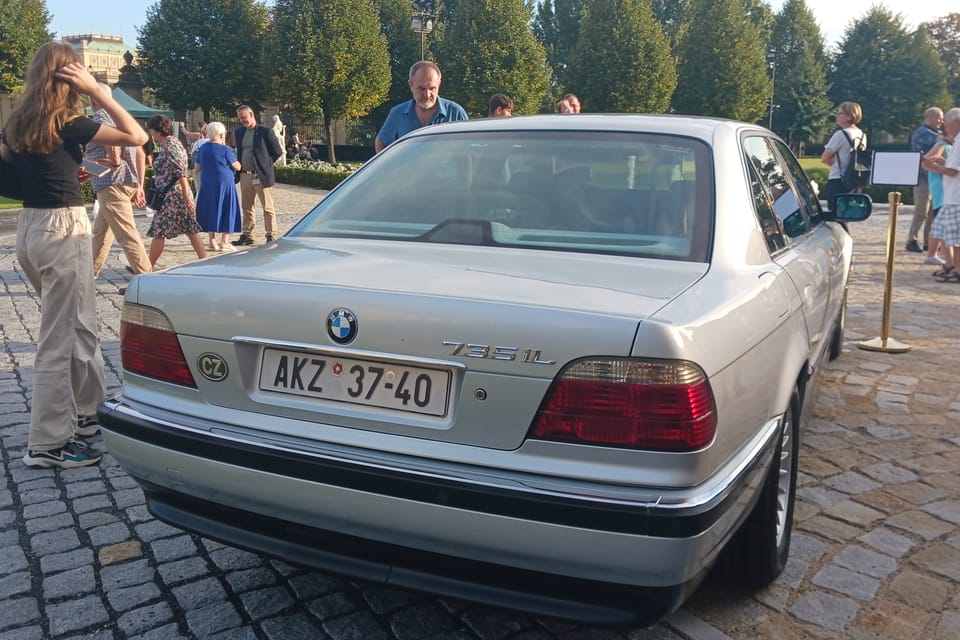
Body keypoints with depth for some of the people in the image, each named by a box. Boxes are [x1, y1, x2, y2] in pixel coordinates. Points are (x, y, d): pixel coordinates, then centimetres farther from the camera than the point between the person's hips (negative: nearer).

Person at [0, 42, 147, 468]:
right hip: (62, 230, -8)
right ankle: (48, 444, 5)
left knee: (80, 325, 19)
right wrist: (98, 91, -11)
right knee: (60, 338, -2)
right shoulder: (66, 123, -13)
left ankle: (87, 411, 31)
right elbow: (137, 135, -13)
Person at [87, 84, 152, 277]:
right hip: (130, 182, 10)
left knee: (127, 235, -11)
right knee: (100, 232, 19)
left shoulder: (101, 115, -4)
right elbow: (141, 153, 19)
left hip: (112, 183, -9)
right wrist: (140, 185, 19)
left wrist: (115, 161, -14)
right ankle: (90, 274, 28)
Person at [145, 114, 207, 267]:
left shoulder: (169, 148, -15)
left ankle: (149, 266, 7)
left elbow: (181, 173, -21)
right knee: (191, 230, 8)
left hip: (172, 197, -10)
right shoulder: (174, 143, 14)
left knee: (158, 232, -1)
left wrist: (186, 196, -24)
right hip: (180, 195, 10)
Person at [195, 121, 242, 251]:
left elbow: (198, 167, 12)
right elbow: (237, 167, -7)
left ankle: (212, 241, 15)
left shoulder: (203, 148, 4)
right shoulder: (225, 150, -12)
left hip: (207, 185, 5)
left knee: (210, 210, 13)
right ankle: (224, 242, 1)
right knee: (226, 211, 3)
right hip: (224, 184, -5)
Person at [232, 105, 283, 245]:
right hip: (245, 176, 6)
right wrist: (240, 168, 14)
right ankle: (247, 235, 18)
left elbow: (277, 151, -2)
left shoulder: (265, 131, -7)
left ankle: (271, 235, 4)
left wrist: (266, 164, 2)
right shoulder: (239, 132, 12)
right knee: (246, 208, 11)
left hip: (261, 176, -6)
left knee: (267, 207, -1)